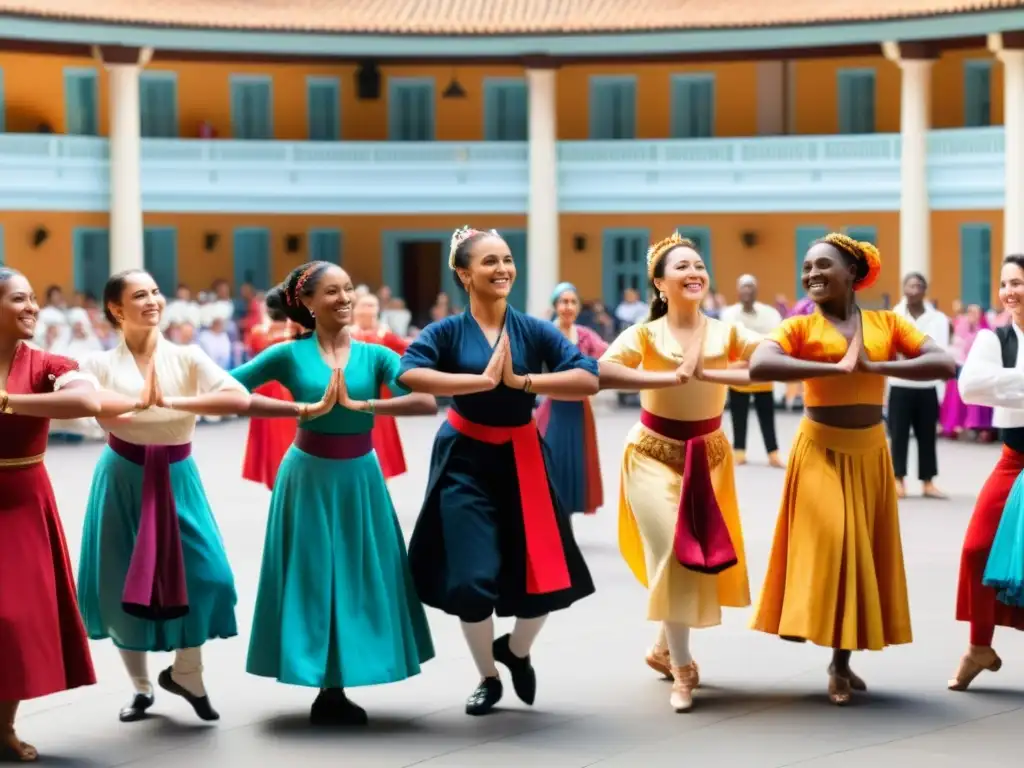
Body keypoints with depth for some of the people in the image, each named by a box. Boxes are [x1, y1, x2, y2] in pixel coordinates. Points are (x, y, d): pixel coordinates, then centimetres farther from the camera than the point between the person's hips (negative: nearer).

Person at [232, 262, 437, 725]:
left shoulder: (374, 355, -2)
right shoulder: (290, 355, -6)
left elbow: (428, 402, -14)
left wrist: (361, 404, -25)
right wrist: (302, 409, -19)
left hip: (358, 478, 2)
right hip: (308, 478, -2)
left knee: (356, 579, 6)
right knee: (311, 578, 3)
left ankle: (338, 691, 17)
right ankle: (324, 690, 13)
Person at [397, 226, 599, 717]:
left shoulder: (534, 331, -4)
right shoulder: (448, 331, -7)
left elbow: (589, 379, -15)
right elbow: (408, 374, -26)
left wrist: (521, 381, -21)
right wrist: (483, 380, -27)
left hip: (521, 459, 2)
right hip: (465, 461, -2)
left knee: (541, 578, 2)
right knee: (472, 581, -4)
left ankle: (517, 651, 36)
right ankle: (487, 678, 24)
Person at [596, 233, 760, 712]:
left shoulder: (727, 334, -3)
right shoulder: (645, 335, -11)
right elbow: (602, 372, -29)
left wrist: (711, 374, -26)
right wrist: (672, 377, -33)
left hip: (708, 454, 4)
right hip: (655, 453, -4)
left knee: (704, 552, 13)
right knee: (673, 552, -13)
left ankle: (664, 648, 36)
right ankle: (682, 669, 1)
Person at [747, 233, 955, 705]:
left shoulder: (887, 323, 2)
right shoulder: (800, 327, -5)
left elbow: (945, 365, -8)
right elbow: (758, 367, -25)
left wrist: (874, 367, -19)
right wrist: (837, 368, -26)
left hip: (870, 453, 3)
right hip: (821, 453, -3)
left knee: (864, 552, 7)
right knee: (828, 547, -9)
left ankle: (843, 661, 19)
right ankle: (837, 666, 0)